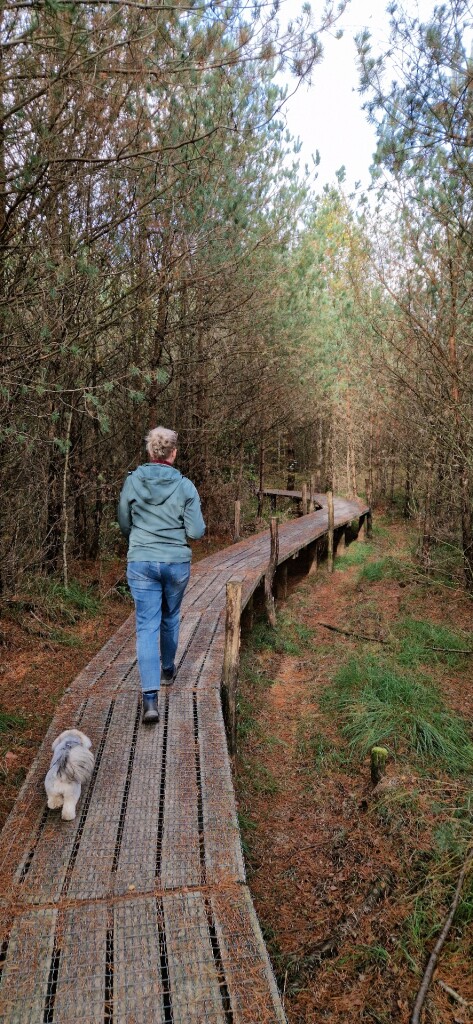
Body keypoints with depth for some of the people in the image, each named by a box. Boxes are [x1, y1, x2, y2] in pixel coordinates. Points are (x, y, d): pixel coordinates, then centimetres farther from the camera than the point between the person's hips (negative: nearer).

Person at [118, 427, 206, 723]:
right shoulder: (185, 486, -8)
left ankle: (151, 698, -8)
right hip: (177, 563, 0)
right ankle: (168, 668, 45)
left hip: (141, 563, 0)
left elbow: (124, 525, 7)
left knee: (147, 626, 1)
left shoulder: (132, 481, -4)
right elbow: (197, 532, -8)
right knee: (171, 616, 23)